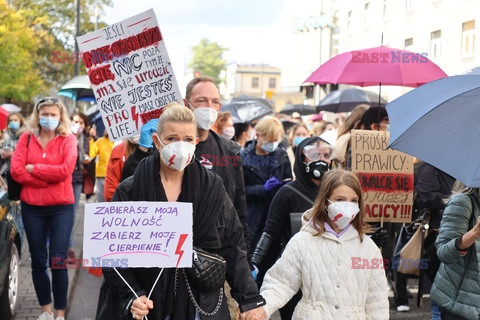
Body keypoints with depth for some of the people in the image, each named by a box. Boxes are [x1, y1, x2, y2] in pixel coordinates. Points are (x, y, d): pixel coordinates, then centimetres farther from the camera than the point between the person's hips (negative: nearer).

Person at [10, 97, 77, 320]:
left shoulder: (68, 140, -1)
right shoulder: (26, 138, 4)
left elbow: (65, 170, -16)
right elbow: (16, 170, -7)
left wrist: (34, 169, -10)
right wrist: (48, 179, -14)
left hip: (61, 207, -3)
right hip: (31, 207, 3)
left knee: (58, 261, -3)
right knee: (38, 261, 11)